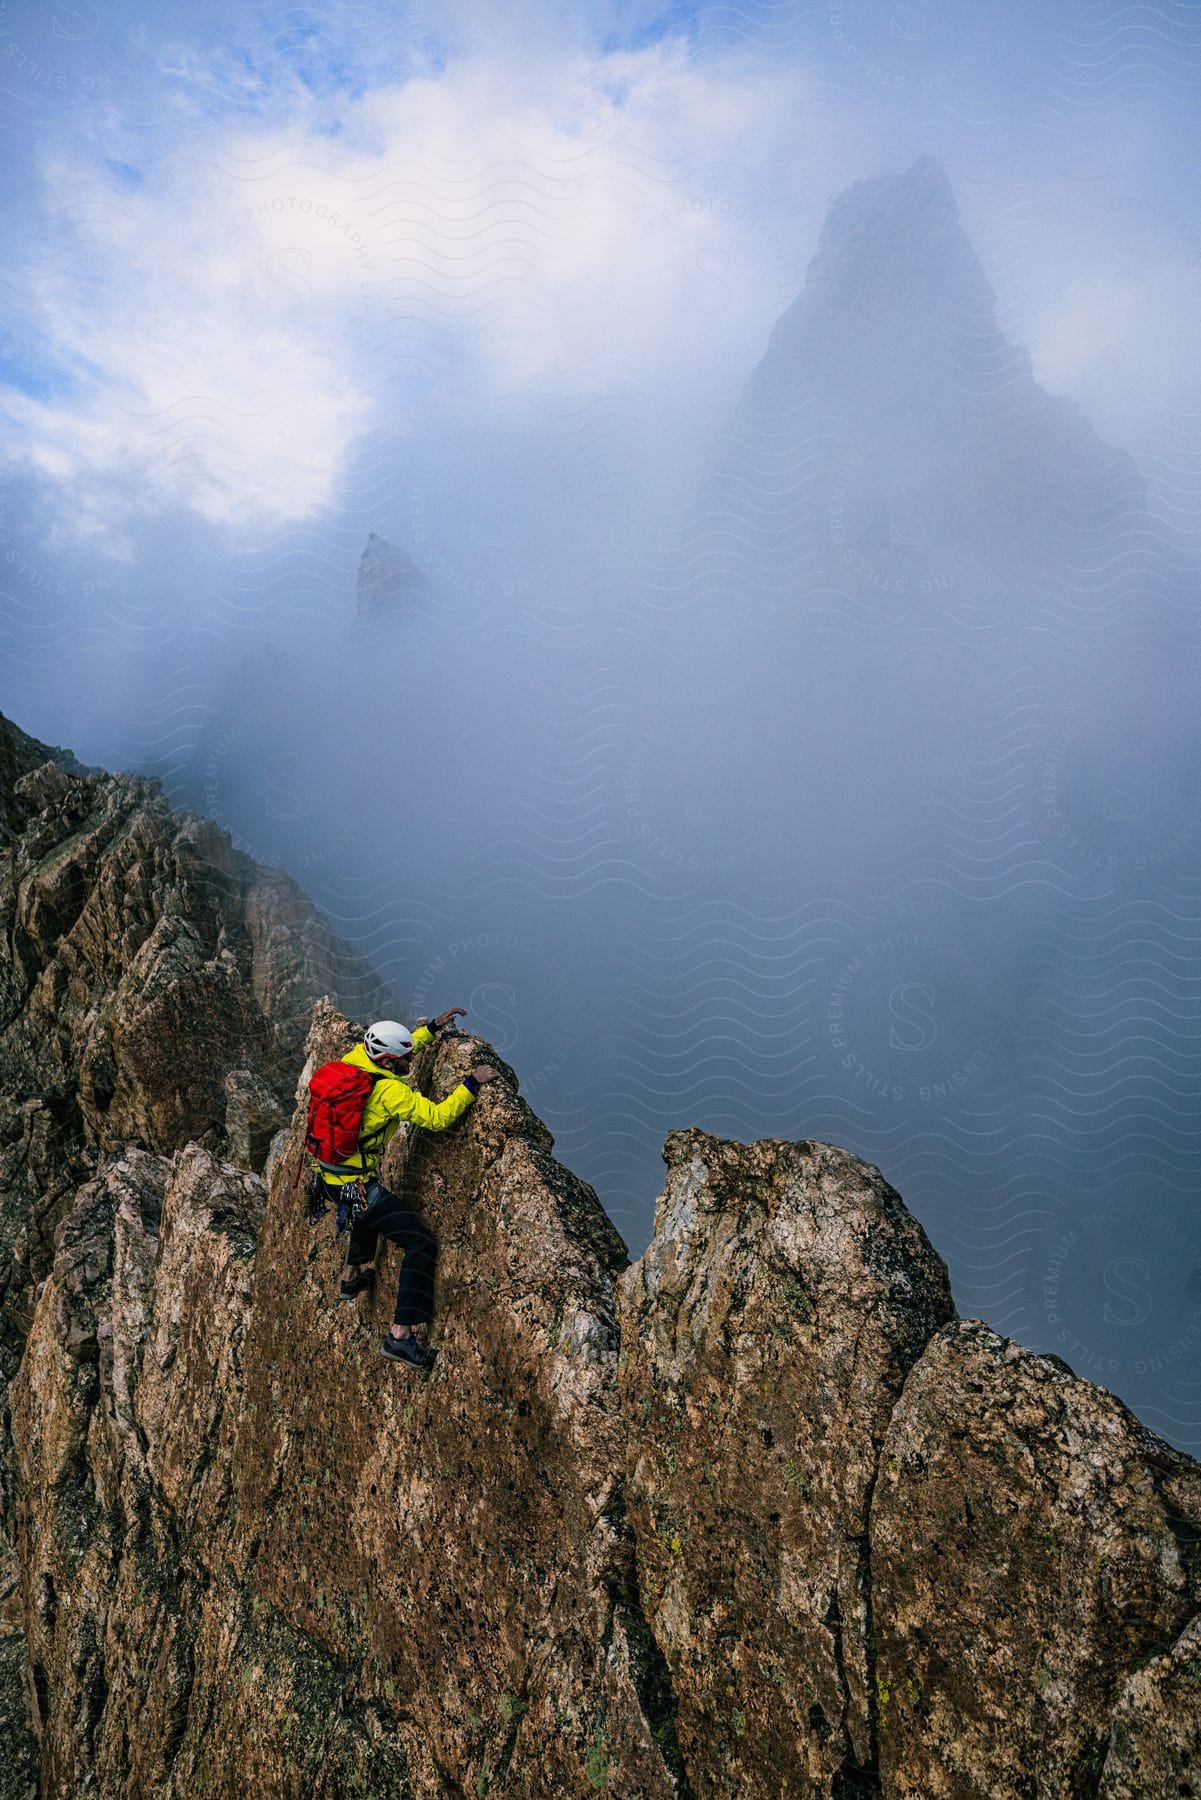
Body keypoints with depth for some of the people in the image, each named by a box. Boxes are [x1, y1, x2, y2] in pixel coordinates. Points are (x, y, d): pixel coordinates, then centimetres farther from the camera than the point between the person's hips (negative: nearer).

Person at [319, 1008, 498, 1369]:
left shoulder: (355, 1059, -2)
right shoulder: (391, 1091, -25)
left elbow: (396, 1048, 18)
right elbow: (438, 1117, -23)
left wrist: (432, 1027, 18)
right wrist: (472, 1083, -16)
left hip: (330, 1173, 9)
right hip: (356, 1185, -9)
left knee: (370, 1206, 41)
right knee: (421, 1242, -6)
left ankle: (353, 1275, 52)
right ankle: (401, 1336, -8)